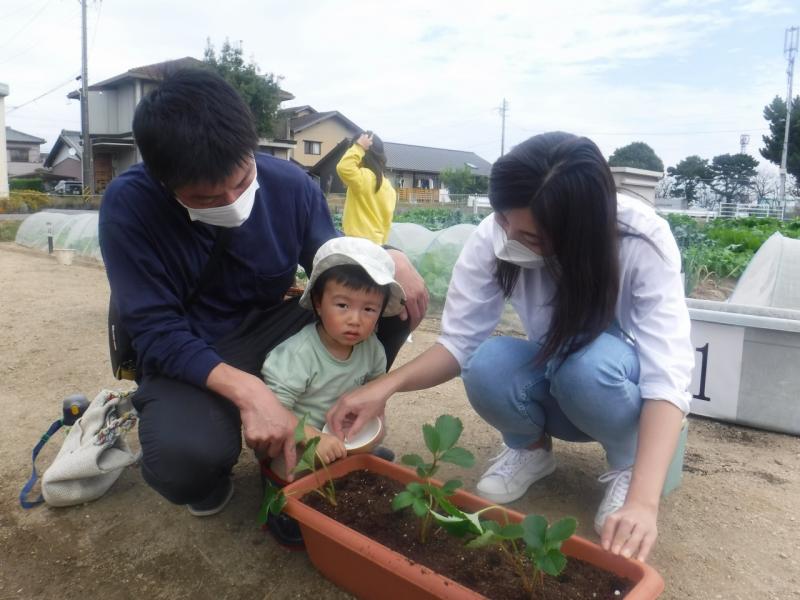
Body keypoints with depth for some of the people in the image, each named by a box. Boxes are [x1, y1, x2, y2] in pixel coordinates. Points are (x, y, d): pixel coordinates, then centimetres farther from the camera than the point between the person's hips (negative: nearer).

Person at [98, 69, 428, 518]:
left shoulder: (290, 184, -12)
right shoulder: (129, 205, -20)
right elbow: (159, 333, -21)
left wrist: (389, 258, -18)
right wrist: (246, 390, -37)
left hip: (270, 331, 4)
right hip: (188, 360, -3)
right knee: (183, 458, -36)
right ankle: (213, 470, 4)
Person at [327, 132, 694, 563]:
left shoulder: (642, 240, -30)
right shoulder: (496, 236, -23)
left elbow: (667, 374, -36)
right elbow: (459, 340, -19)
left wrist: (643, 501, -47)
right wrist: (386, 386, -36)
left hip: (621, 381, -2)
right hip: (556, 383, 2)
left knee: (590, 364, -37)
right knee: (486, 368, -30)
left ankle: (627, 464, -4)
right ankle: (530, 448, 2)